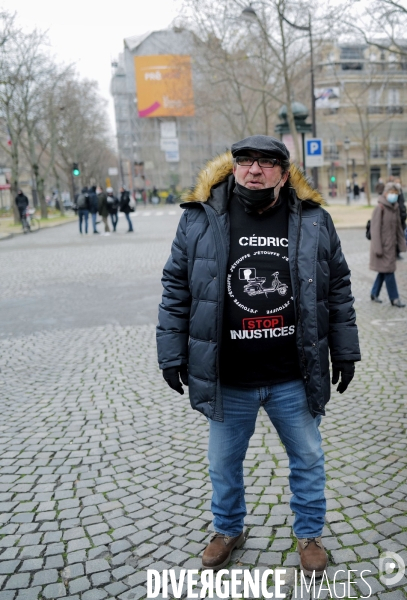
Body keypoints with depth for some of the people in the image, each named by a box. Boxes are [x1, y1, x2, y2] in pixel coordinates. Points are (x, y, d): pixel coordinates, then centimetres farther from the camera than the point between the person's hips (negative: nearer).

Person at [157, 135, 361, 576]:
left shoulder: (313, 221, -2)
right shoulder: (199, 221, -5)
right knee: (224, 463, 18)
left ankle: (310, 534, 43)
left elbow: (338, 290, 5)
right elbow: (176, 291, 0)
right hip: (227, 381, 0)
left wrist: (344, 353, 6)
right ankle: (228, 530, 45)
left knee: (308, 458, 17)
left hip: (294, 378, 1)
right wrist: (172, 355, -1)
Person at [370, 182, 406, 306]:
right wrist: (378, 248, -17)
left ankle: (374, 294, 25)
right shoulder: (380, 208, -14)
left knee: (384, 271, 13)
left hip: (391, 245, 7)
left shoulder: (395, 208, 9)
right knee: (388, 271, -4)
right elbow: (375, 228, -15)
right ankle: (394, 298, 3)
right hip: (383, 245, -7)